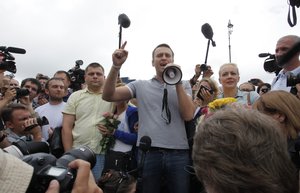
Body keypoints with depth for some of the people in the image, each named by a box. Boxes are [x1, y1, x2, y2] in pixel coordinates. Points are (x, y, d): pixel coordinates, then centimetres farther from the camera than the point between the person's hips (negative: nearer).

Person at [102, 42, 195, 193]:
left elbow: (188, 115, -4)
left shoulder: (184, 85, 9)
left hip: (178, 153, 0)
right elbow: (108, 96, -2)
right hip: (148, 152, 0)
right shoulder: (140, 85, 8)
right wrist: (116, 66, -14)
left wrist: (178, 83, -8)